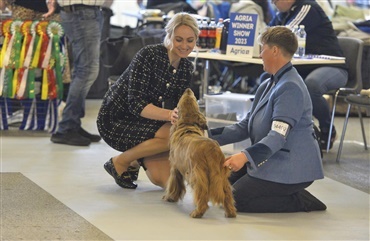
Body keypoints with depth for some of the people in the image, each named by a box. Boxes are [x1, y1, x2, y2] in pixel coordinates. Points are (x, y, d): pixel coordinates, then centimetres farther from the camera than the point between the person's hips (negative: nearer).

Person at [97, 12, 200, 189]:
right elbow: (136, 104, -26)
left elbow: (178, 108, 2)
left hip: (146, 124, 7)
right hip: (116, 121, -7)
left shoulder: (187, 68, 1)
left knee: (167, 181, -11)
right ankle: (120, 162, -9)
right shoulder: (148, 55, -20)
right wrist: (168, 115, -42)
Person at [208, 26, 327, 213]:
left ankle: (299, 201, -3)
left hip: (290, 168, -10)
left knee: (235, 199, -12)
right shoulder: (269, 85, 14)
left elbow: (278, 136, -29)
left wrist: (245, 156, -41)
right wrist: (209, 136, 4)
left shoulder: (291, 88, -19)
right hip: (271, 162, 10)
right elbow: (245, 126, 13)